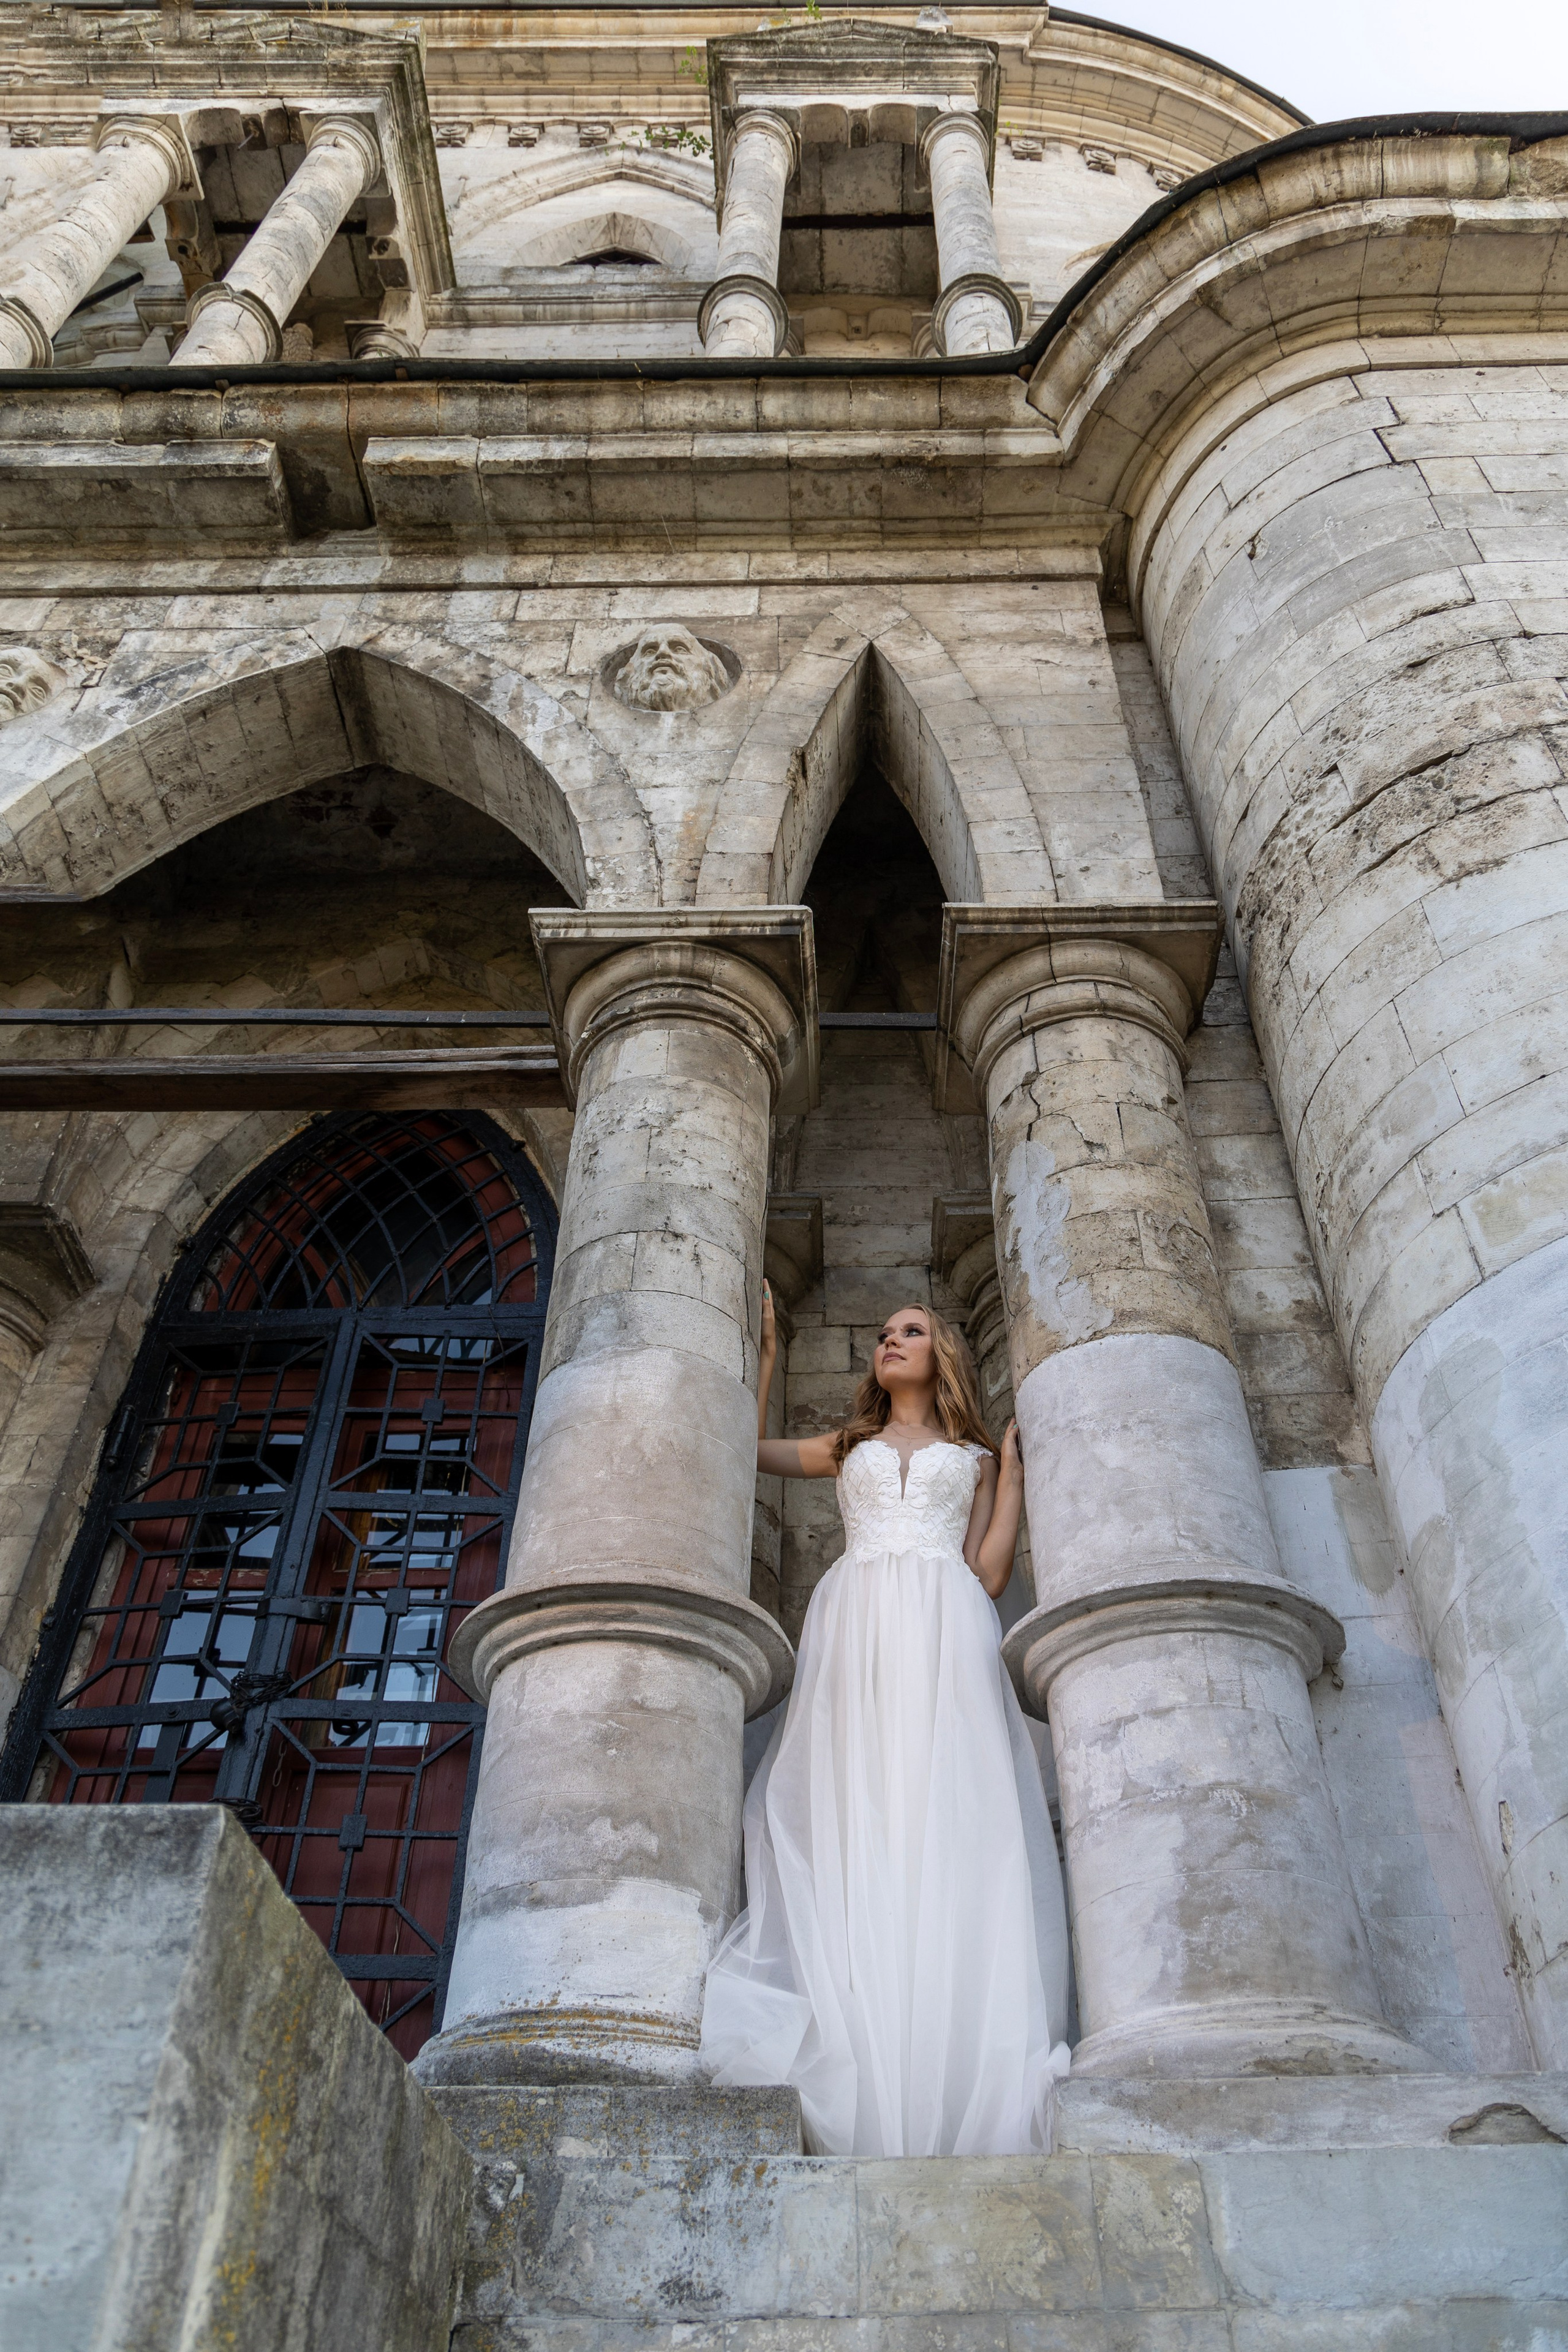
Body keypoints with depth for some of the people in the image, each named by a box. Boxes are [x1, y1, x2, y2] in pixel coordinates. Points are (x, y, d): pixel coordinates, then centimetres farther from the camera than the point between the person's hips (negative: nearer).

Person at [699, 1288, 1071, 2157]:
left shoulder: (975, 1455, 24)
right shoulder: (847, 1446, 28)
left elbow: (989, 1572, 14)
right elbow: (751, 1447, 19)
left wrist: (1013, 1468, 15)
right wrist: (765, 1347, 23)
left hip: (946, 1629, -1)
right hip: (856, 1624, 1)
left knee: (949, 1819, -15)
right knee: (855, 1821, -14)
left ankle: (958, 2097, -19)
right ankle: (866, 2085, -19)